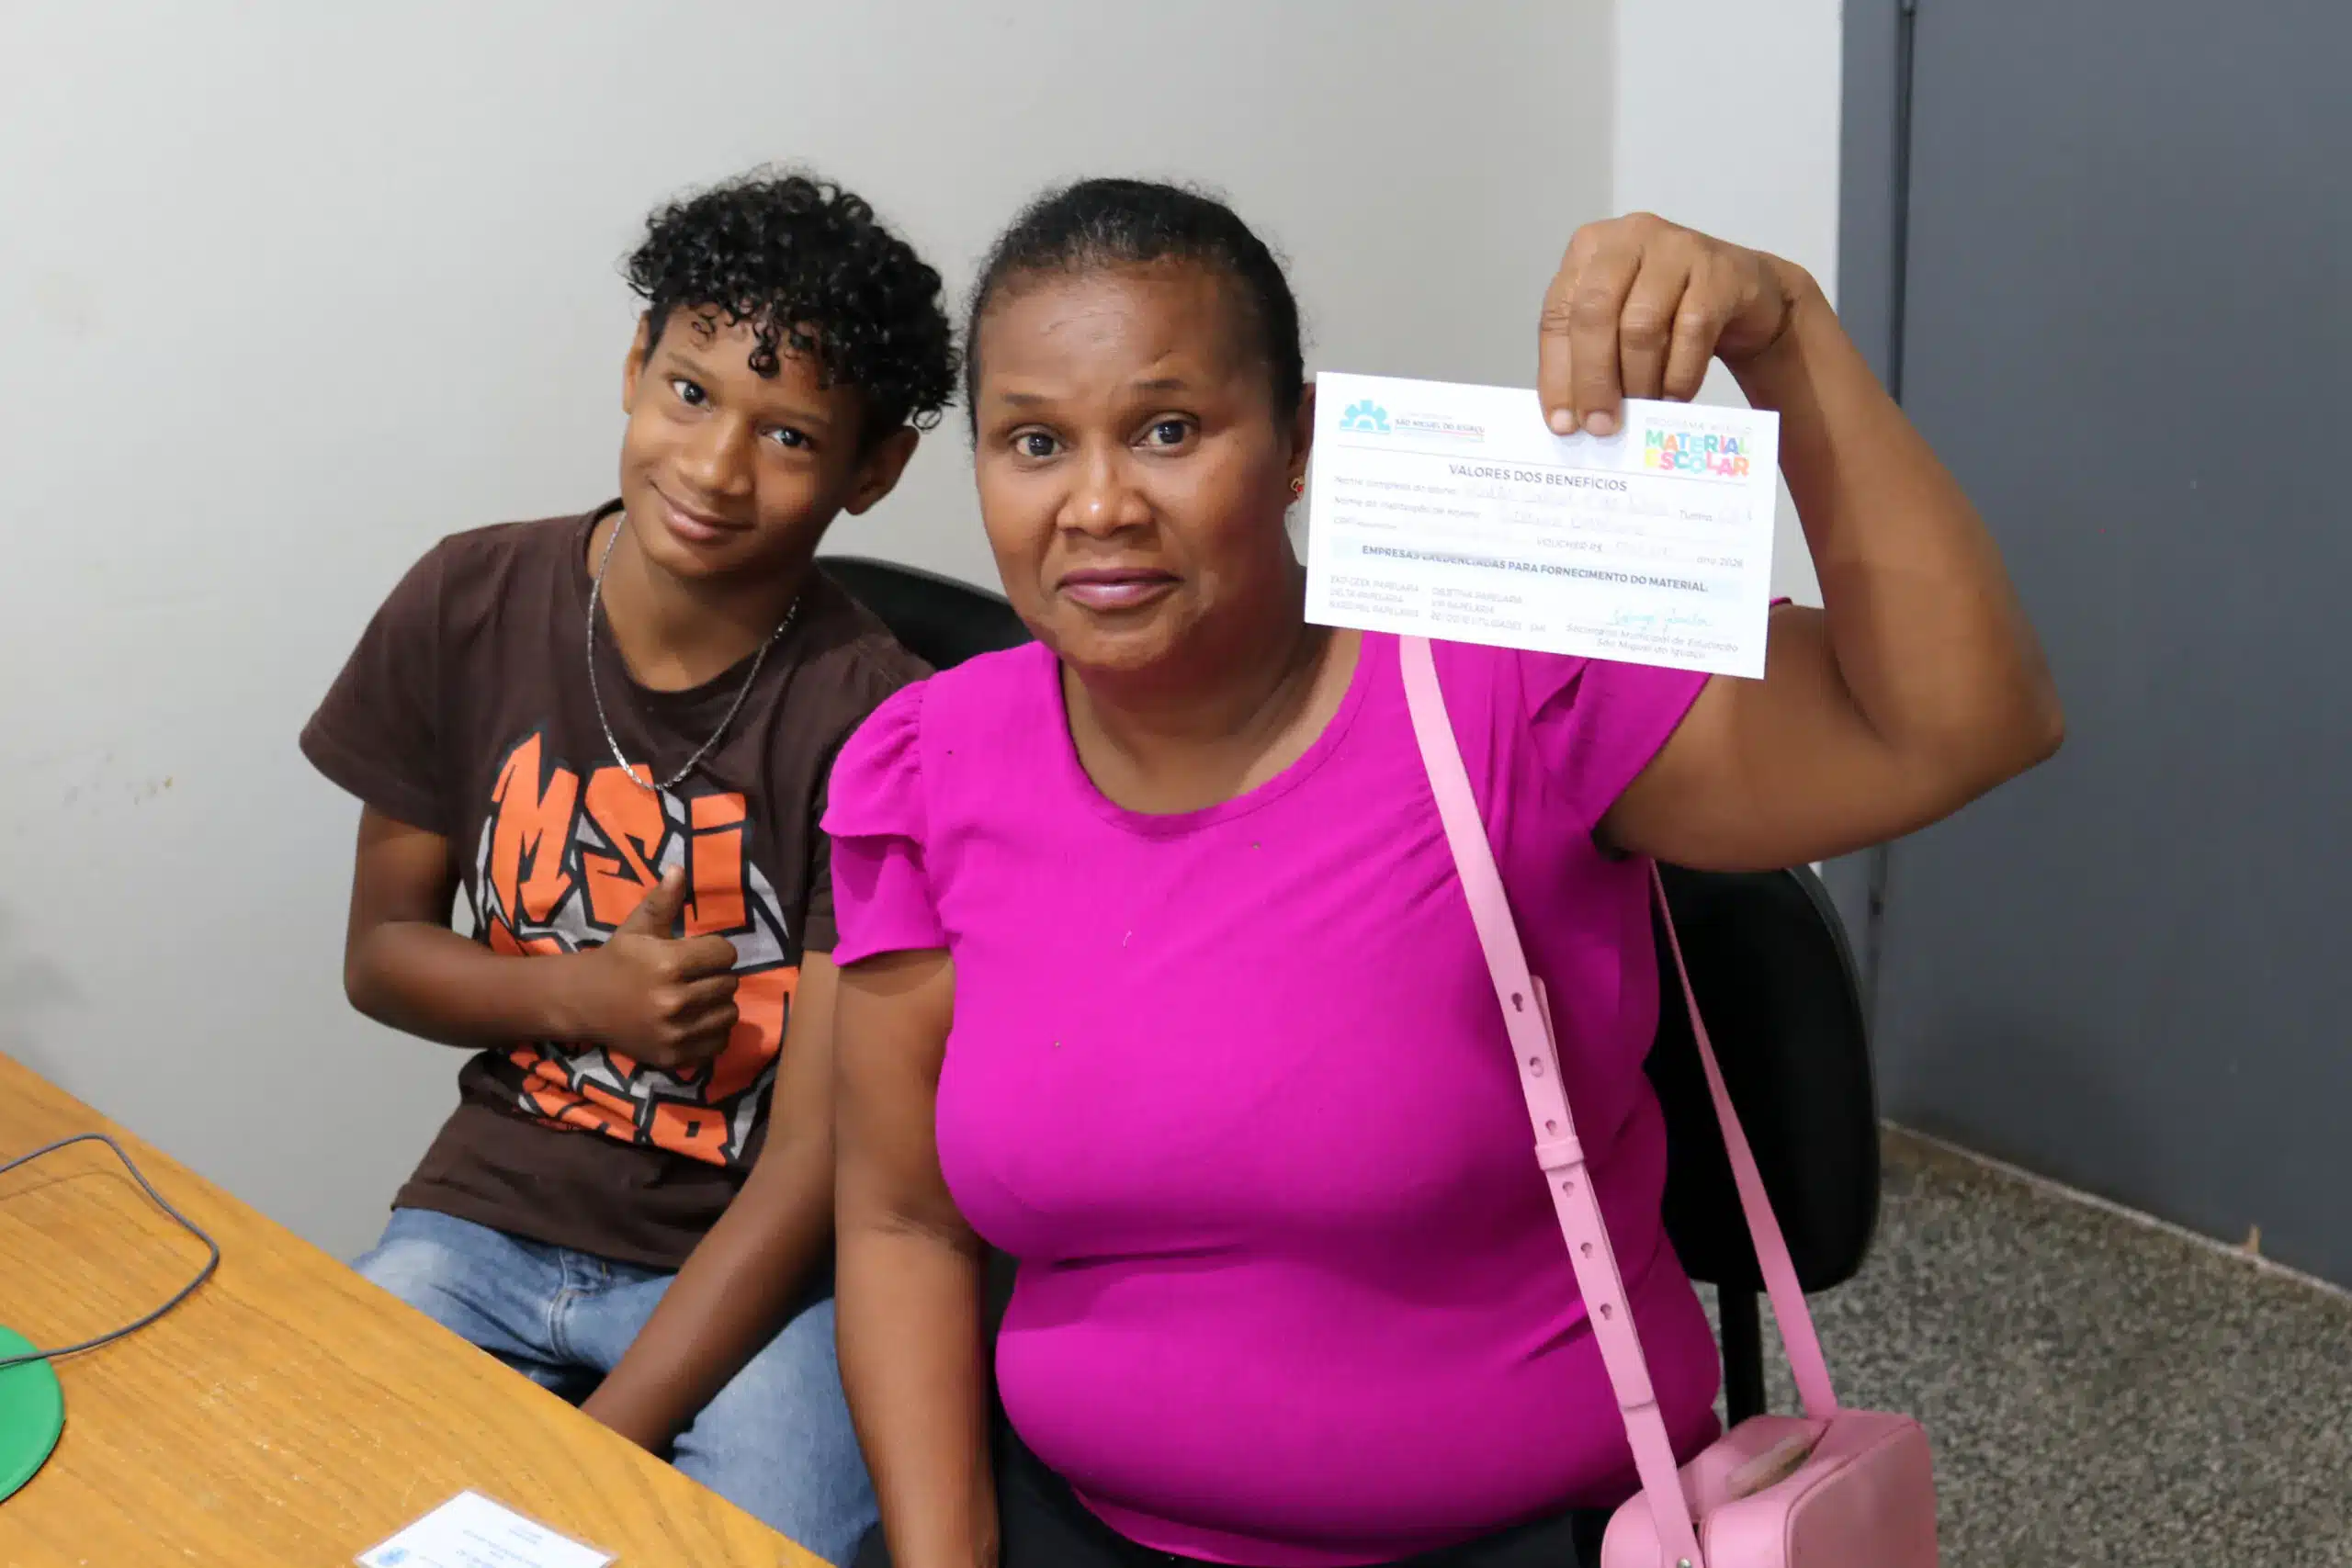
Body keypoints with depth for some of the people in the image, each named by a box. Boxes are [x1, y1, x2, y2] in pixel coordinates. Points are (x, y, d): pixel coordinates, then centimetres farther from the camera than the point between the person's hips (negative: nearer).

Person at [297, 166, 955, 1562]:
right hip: (494, 1212, 3)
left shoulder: (870, 721, -16)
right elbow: (382, 951, 8)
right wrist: (578, 997, -12)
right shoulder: (469, 608, -4)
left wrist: (598, 1445, -21)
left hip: (758, 1263, -3)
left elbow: (813, 1162, -15)